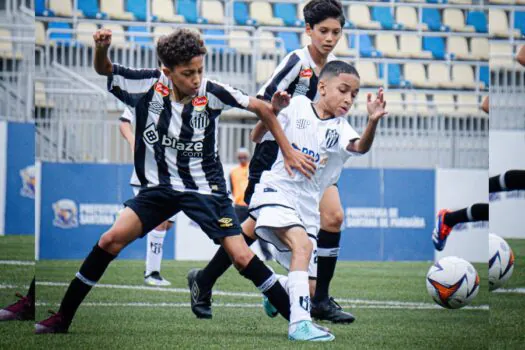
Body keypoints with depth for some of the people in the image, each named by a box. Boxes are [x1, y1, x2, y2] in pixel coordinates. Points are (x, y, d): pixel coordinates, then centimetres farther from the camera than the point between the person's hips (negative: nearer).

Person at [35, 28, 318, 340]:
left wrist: (288, 152, -4)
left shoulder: (212, 92, -16)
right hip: (160, 186, 2)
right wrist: (102, 48, -20)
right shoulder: (150, 85, -11)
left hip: (205, 187, -2)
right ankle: (63, 318, -1)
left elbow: (262, 109, -5)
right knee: (111, 240, -12)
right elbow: (104, 69, 3)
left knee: (241, 256, -12)